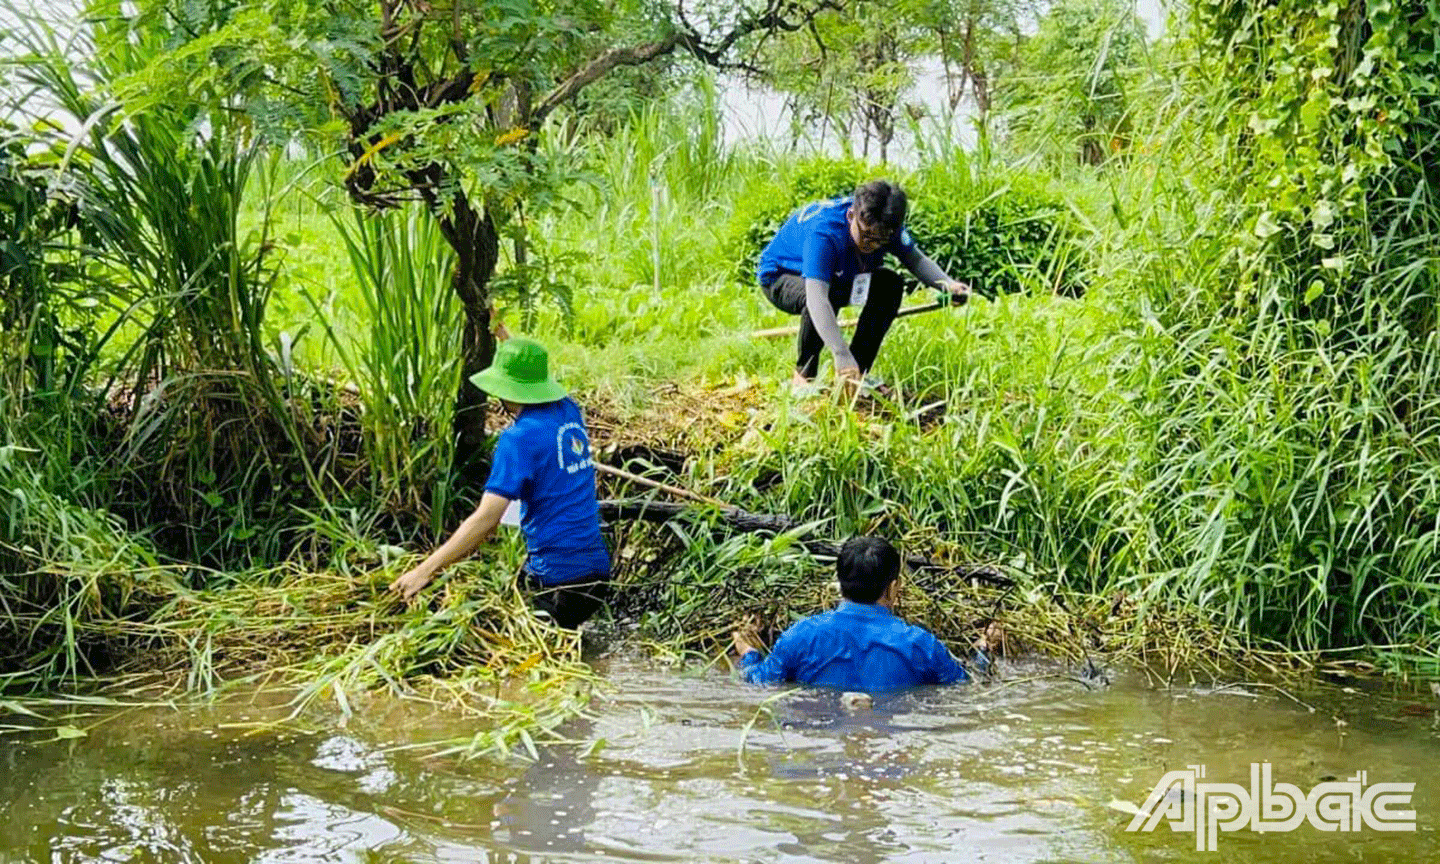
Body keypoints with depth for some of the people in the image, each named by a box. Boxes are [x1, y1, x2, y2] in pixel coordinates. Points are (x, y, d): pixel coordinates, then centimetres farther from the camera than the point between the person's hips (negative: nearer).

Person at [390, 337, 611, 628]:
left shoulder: (520, 438, -13)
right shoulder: (570, 413, 8)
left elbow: (486, 519, -19)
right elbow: (533, 377, 34)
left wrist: (424, 570, -16)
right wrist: (504, 336, 41)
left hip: (555, 581, -8)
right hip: (596, 570, 8)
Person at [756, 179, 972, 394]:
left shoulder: (885, 226, -20)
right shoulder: (823, 233, -41)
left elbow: (915, 259, -1)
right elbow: (817, 296, -51)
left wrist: (947, 284, -22)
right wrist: (842, 355, -59)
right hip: (780, 279, -7)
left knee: (890, 284, -14)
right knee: (826, 295, -38)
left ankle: (856, 374, -6)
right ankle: (803, 376, -16)